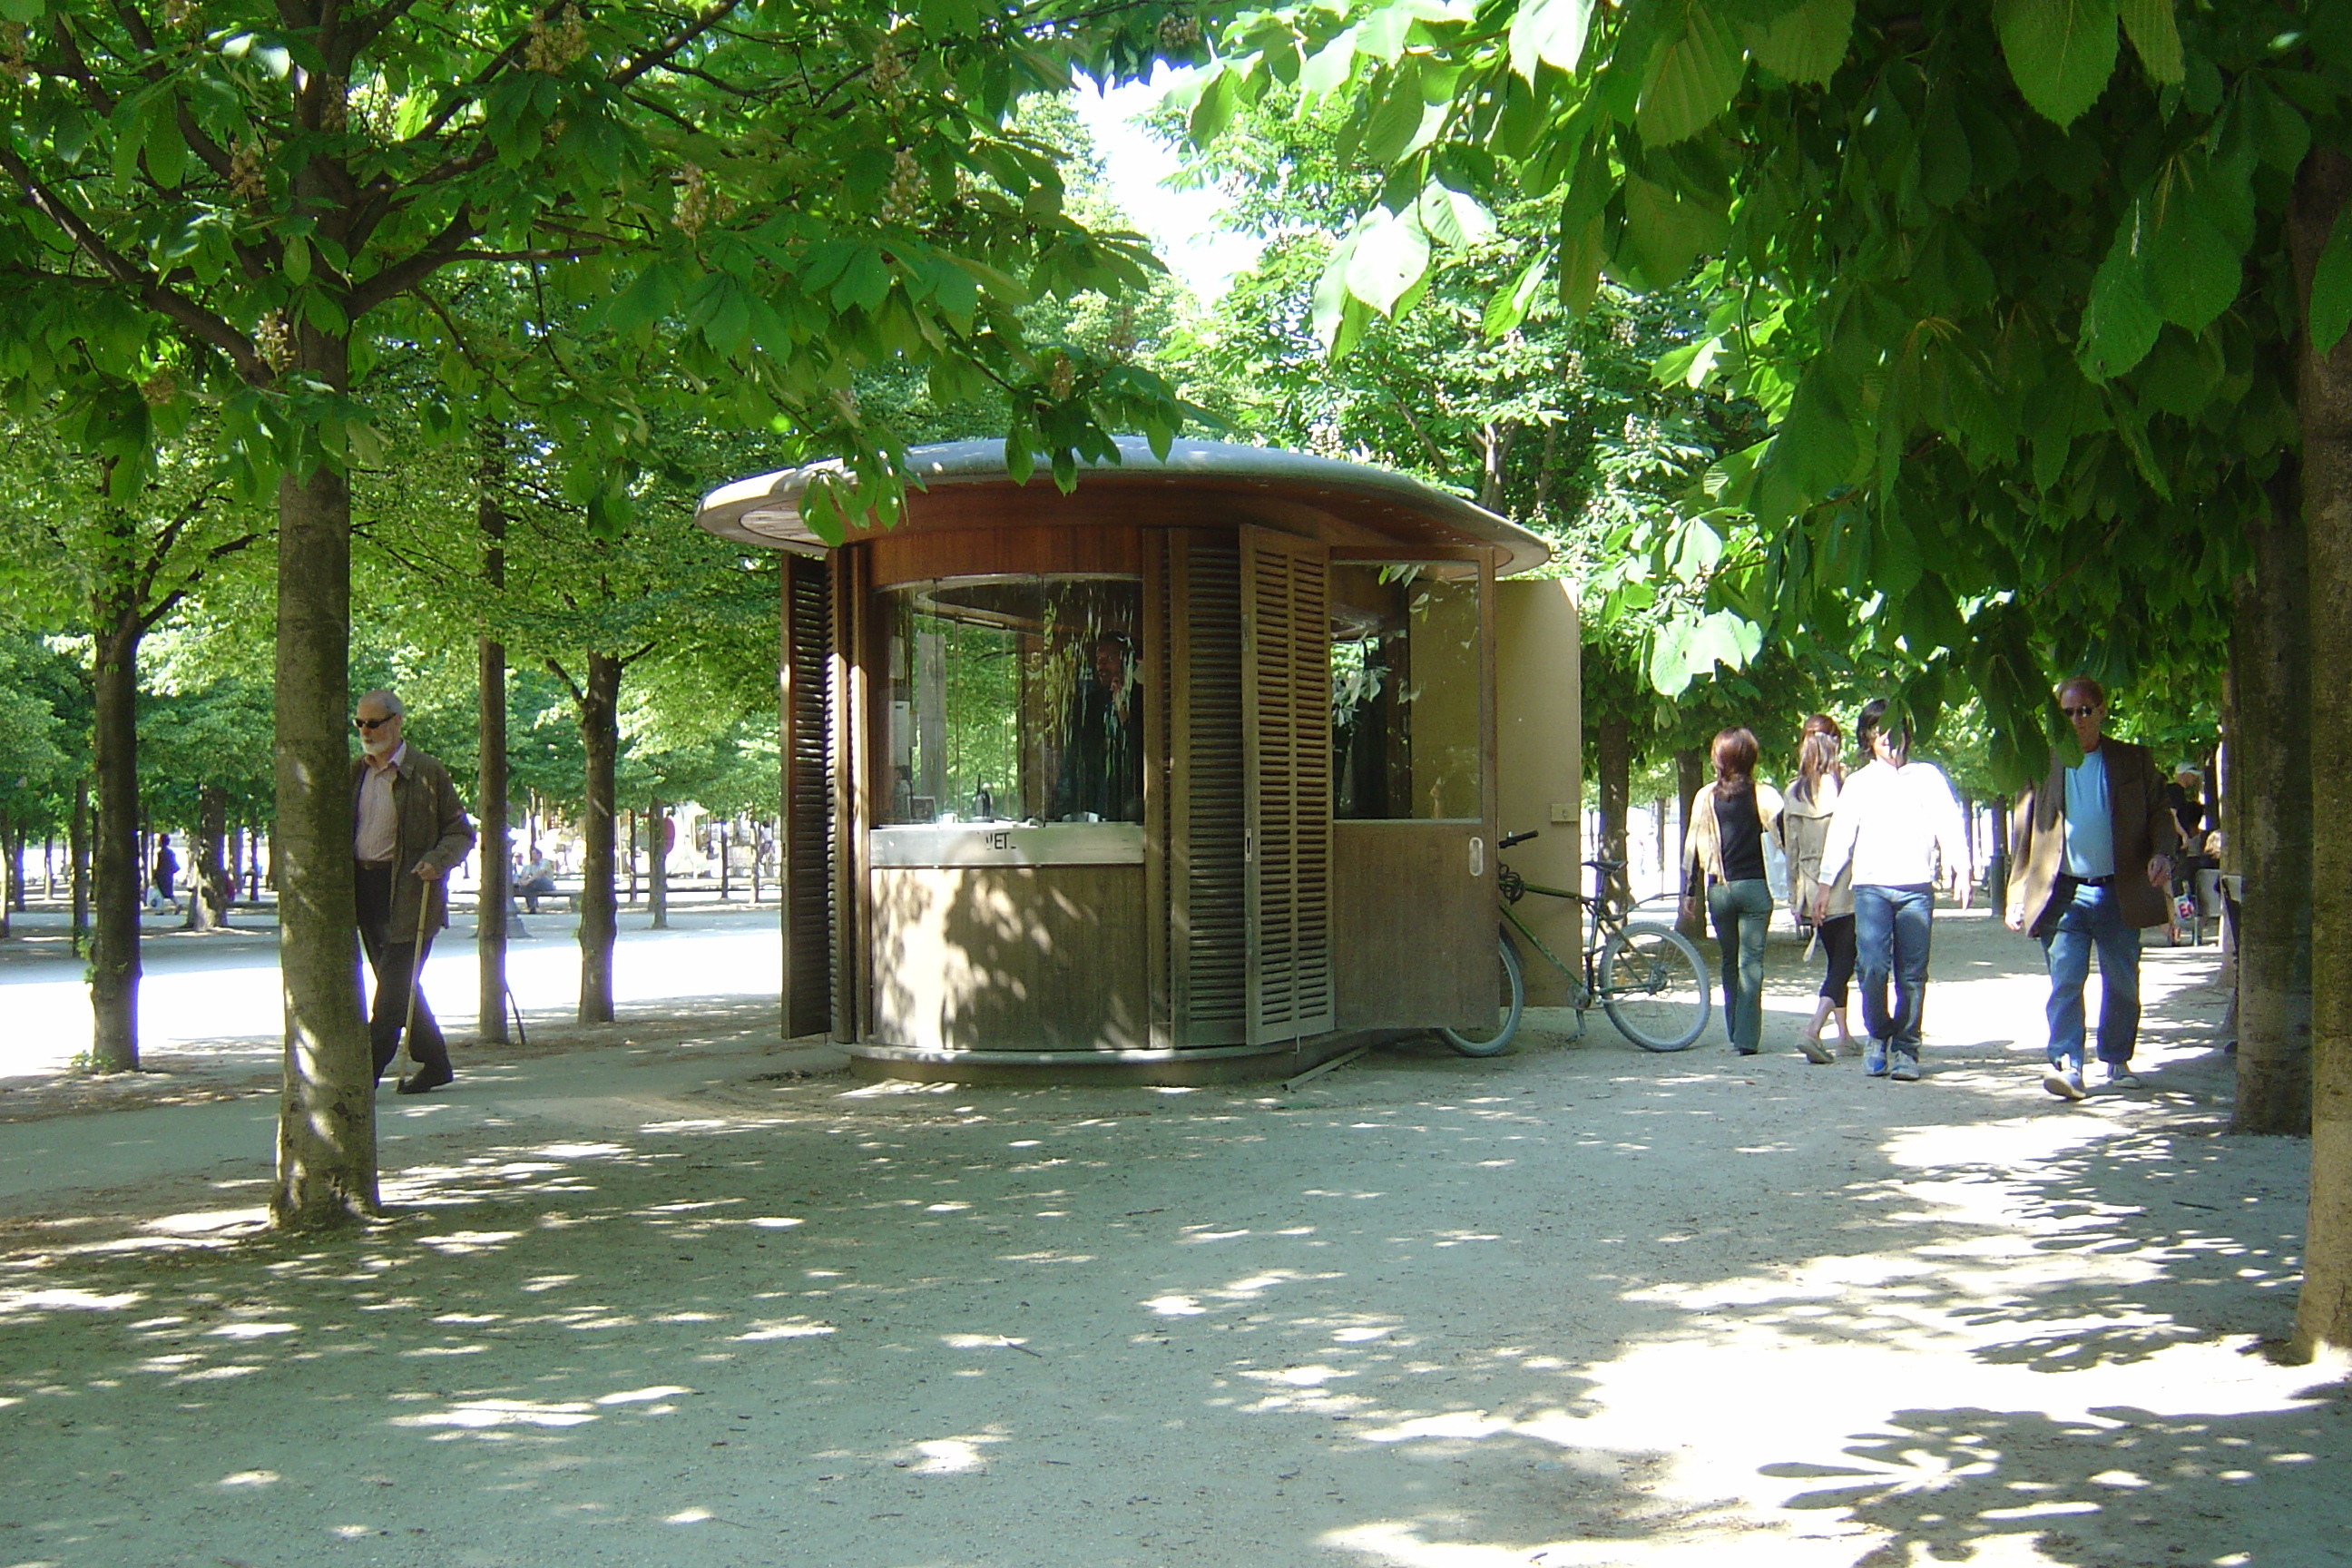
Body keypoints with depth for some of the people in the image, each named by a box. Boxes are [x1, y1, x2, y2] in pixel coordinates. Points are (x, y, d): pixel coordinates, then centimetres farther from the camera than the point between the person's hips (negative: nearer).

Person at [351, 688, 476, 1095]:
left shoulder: (427, 772, -5)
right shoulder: (354, 771, 12)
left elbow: (461, 832, -1)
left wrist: (436, 862, -19)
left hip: (408, 890, -6)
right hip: (364, 887, 6)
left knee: (394, 986, -9)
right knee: (397, 985, 11)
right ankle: (434, 1064, 21)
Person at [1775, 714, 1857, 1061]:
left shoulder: (1794, 791, 2)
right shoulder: (1846, 784, -11)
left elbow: (1790, 845, 6)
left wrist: (1794, 891, 13)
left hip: (1812, 887, 5)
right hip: (1845, 887, -5)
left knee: (1833, 960, 18)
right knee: (1844, 961, -3)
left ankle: (1844, 1035, 22)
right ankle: (1814, 1029, -20)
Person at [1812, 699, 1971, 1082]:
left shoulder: (1927, 776, 12)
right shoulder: (1858, 783, 15)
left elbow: (1948, 823, 7)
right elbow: (1840, 835, 14)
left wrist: (1960, 870, -5)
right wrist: (1824, 883, 9)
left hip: (1916, 888, 0)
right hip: (1870, 887, 0)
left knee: (1912, 974, -1)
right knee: (1872, 967, -12)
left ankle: (1905, 1048, 7)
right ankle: (1877, 1037, 7)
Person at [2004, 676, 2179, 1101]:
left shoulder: (2134, 760, 7)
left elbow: (2160, 814, 11)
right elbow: (2022, 831, 7)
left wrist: (2162, 854, -11)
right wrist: (2016, 896, 3)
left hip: (2119, 892, 1)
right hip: (2062, 892, -1)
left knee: (2122, 983, 9)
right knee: (2065, 981, -10)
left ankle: (2117, 1060, 25)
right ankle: (2066, 1065, -13)